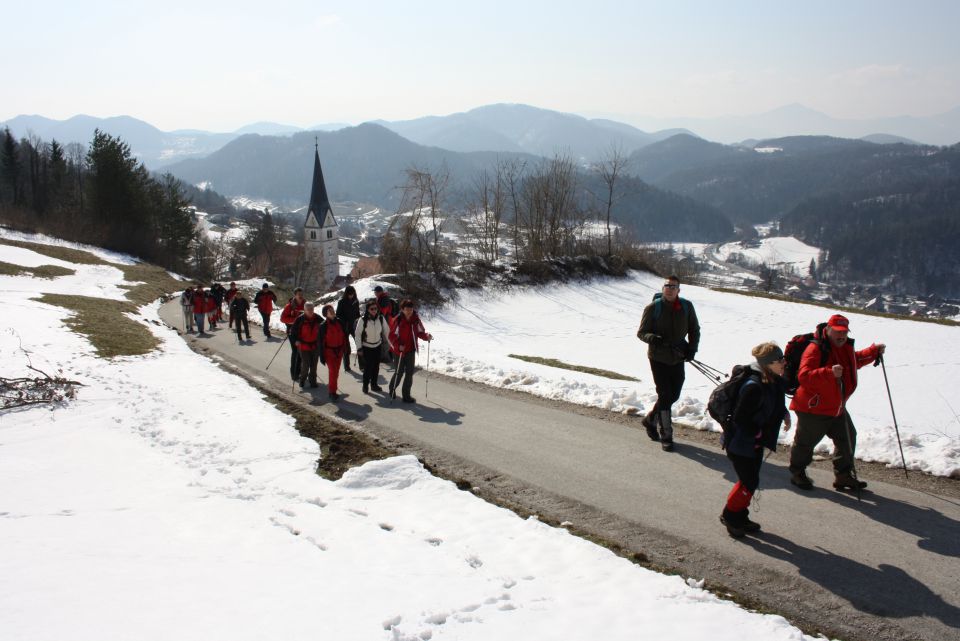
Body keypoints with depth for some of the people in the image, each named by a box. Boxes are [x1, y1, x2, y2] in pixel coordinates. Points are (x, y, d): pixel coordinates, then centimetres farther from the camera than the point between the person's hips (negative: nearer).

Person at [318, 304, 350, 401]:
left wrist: (346, 348, 9)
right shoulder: (323, 326, -12)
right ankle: (332, 392, 0)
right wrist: (322, 356, -10)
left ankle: (330, 386, 34)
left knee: (336, 371, 14)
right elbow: (321, 342, -9)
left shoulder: (340, 322, -1)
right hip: (329, 351, -4)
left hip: (339, 350, 4)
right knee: (332, 371, -8)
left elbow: (345, 336, 10)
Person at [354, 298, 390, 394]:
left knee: (376, 366, 10)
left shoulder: (381, 318, -11)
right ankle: (365, 385, 14)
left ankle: (374, 384, 27)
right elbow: (357, 334, -12)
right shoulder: (363, 319, -21)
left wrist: (391, 344, 6)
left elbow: (386, 331, 2)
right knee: (368, 367, -5)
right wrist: (359, 348, -12)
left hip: (377, 346, 4)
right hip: (366, 347, -3)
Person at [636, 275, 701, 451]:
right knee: (665, 395, -4)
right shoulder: (653, 308, -10)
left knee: (674, 395, 13)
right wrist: (652, 338, -27)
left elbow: (694, 330, 11)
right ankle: (666, 436, 6)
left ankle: (650, 419, 37)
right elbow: (641, 332, -6)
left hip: (678, 359, 4)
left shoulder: (687, 307, -1)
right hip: (658, 358, -4)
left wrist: (692, 348, -4)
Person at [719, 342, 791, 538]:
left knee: (750, 480, 17)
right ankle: (730, 516, 18)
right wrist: (757, 433, -17)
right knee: (749, 482, -2)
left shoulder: (775, 382, -1)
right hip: (741, 443, -9)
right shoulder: (754, 387, -31)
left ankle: (740, 517, 32)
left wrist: (784, 413, 5)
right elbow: (740, 418, -27)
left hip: (756, 442, 9)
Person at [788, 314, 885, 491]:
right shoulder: (815, 349, -23)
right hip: (813, 409, -8)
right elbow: (804, 376, -34)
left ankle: (844, 476, 29)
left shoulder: (845, 347, 5)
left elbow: (856, 360, 30)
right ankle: (797, 473, 28)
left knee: (847, 440, 14)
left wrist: (874, 351, 17)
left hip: (837, 408, 8)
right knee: (805, 443, 7)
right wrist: (830, 372, -45)